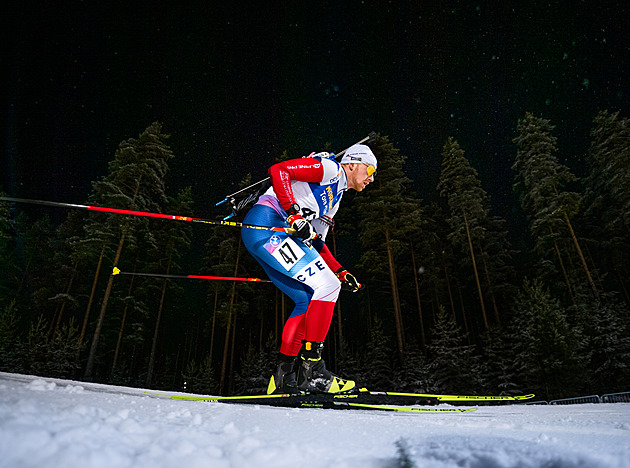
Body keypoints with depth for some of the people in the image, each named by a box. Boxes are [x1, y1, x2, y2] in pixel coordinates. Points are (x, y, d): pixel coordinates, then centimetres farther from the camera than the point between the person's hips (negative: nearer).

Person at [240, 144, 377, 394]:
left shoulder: (335, 197, 29)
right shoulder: (329, 167, 2)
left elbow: (316, 242, 28)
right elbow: (278, 170, -11)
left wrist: (341, 272, 17)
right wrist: (294, 214, -21)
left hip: (277, 235, 10)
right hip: (266, 223, -10)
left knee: (309, 301, 7)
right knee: (326, 286, -13)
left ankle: (283, 378, 9)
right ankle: (311, 370, -9)